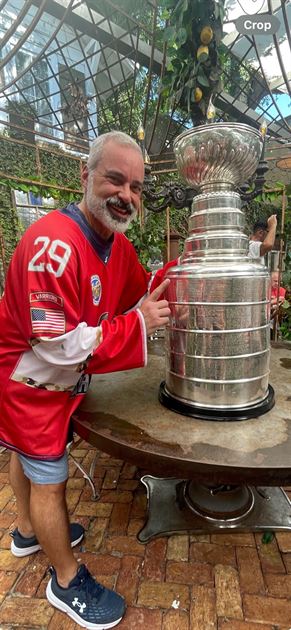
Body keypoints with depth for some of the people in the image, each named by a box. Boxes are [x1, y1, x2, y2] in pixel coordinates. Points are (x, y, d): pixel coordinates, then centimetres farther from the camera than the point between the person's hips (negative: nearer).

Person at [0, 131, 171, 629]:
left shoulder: (119, 246, -3)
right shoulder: (54, 243, -31)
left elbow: (139, 299, 8)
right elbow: (62, 347, -32)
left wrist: (156, 303, -11)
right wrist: (138, 324, -27)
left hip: (60, 380, 8)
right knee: (50, 477, 9)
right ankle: (67, 581, 36)